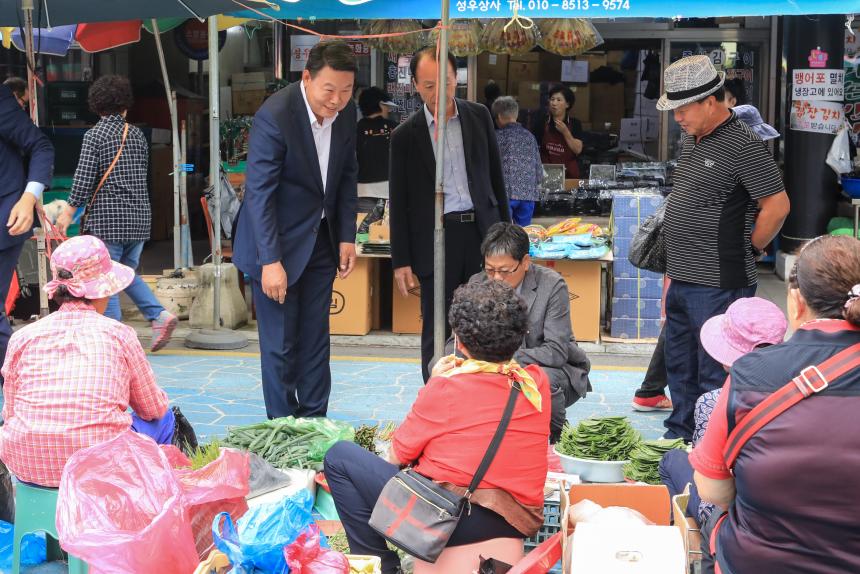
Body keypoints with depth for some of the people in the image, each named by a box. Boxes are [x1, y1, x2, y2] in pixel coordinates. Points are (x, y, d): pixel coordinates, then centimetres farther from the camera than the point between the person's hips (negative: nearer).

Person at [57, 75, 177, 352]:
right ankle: (159, 315, 3)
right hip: (139, 217, 6)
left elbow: (84, 178, -11)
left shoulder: (95, 134, -7)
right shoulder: (137, 134, 9)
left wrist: (69, 211, -3)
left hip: (107, 218, -6)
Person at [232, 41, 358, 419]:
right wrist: (271, 261, -24)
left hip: (321, 240, 6)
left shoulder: (346, 112, -3)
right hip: (278, 242, -6)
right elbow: (259, 193, -22)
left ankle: (314, 421, 21)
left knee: (315, 341, 12)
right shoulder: (274, 115, -23)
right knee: (280, 344, 1)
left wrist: (347, 236, 4)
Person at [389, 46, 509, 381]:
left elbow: (495, 176, 13)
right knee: (436, 332, 4)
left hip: (482, 231, 2)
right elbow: (399, 202, 0)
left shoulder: (479, 117, 5)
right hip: (436, 238, -2)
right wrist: (401, 261, -2)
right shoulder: (406, 135, -2)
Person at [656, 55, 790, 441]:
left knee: (715, 376, -2)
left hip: (718, 285, -9)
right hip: (683, 280, 9)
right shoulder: (690, 139, 12)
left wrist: (749, 250, -8)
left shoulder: (743, 146, -15)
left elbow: (777, 205, -18)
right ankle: (679, 438, 32)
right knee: (679, 367, 19)